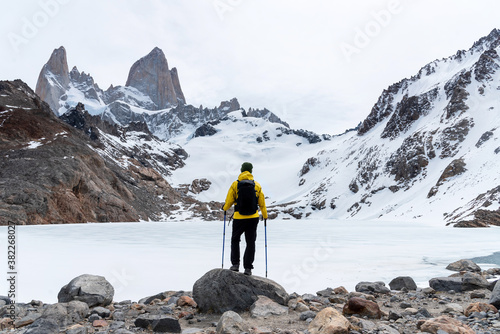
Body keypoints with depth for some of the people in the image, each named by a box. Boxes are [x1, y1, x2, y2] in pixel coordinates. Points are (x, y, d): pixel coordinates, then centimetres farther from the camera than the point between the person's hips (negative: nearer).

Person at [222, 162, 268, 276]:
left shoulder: (235, 184, -5)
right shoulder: (257, 186, 1)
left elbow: (229, 202, -2)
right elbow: (262, 204, 6)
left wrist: (224, 208, 21)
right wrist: (265, 216, 21)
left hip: (239, 218, -1)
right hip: (253, 218, 1)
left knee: (235, 240, 18)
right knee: (250, 243, 10)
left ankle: (235, 264, 10)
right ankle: (248, 268, 7)